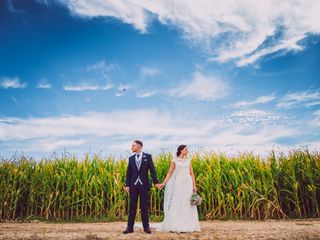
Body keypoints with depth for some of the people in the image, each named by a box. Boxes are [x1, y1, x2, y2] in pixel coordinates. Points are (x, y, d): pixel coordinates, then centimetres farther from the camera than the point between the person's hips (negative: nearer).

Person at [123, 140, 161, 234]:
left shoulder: (148, 156, 0)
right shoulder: (131, 158, 8)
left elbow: (152, 170, -4)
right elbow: (129, 173, 8)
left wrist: (156, 182, -12)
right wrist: (127, 185, 0)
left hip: (144, 184, -3)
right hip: (134, 185, 3)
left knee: (144, 206, 4)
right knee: (132, 206, 5)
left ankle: (146, 227, 13)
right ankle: (130, 227, 11)